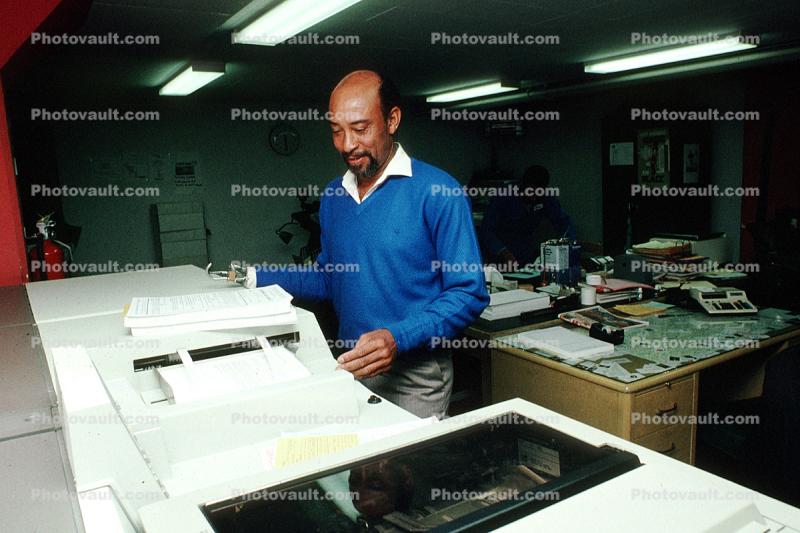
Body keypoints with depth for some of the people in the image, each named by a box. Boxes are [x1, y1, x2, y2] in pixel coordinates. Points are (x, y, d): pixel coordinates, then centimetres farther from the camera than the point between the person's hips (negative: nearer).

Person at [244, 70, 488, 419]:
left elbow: (469, 293, -15)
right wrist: (258, 277, 4)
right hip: (349, 366, 5)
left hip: (415, 375, -5)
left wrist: (397, 338, -26)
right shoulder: (334, 195, 6)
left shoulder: (437, 192, -14)